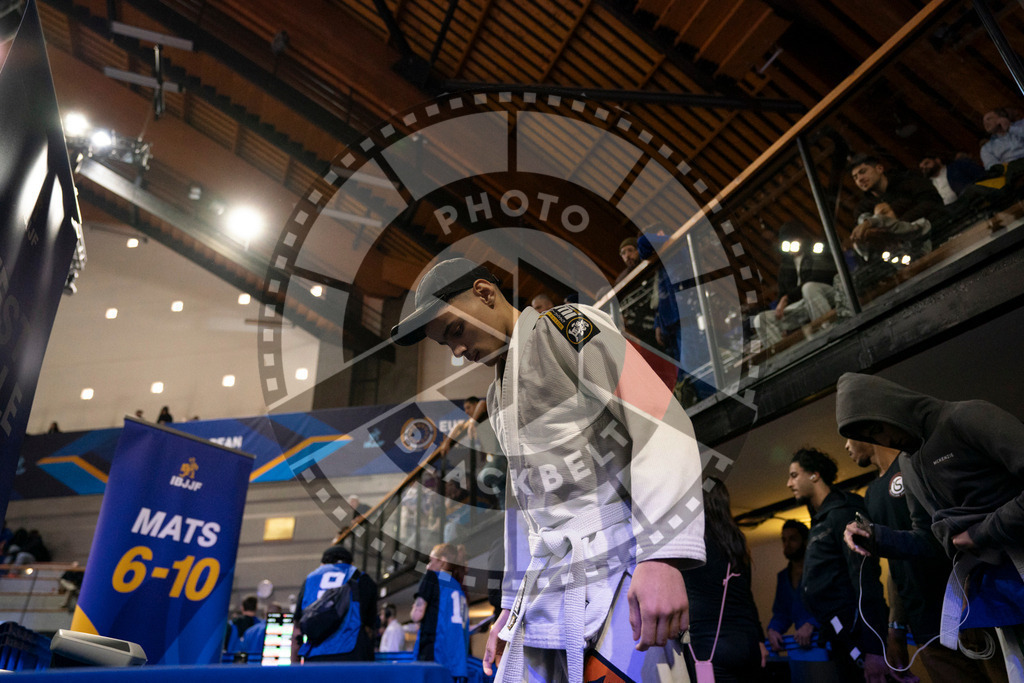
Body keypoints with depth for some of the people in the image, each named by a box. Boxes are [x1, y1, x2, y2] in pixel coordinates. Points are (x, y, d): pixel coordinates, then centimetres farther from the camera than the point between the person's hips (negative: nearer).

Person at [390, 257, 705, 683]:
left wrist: (664, 555, -25)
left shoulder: (566, 326, -3)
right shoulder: (498, 396, 22)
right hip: (545, 592, 8)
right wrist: (512, 604, 23)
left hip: (617, 578, -7)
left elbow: (660, 423, -16)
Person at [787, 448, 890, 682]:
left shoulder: (842, 512, -11)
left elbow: (864, 578, -19)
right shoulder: (820, 520, 18)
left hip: (857, 635, -9)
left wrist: (872, 648, -23)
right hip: (840, 636, 9)